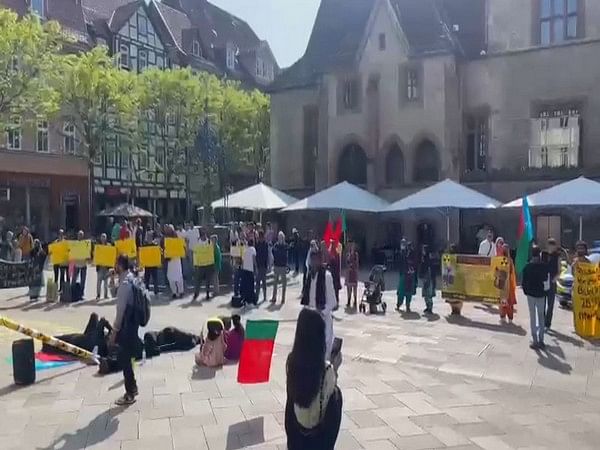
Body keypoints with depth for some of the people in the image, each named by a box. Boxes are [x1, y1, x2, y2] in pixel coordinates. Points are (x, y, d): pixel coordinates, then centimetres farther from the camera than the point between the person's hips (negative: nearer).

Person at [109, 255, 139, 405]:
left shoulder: (124, 284, -22)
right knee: (125, 357, 20)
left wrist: (114, 331, -15)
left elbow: (121, 310, -20)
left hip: (126, 326, -9)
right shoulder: (131, 279, 7)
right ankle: (132, 387, 32)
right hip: (132, 323, 9)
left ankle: (130, 394, 12)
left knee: (124, 359, 2)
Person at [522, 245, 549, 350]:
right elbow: (546, 279, 1)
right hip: (541, 294, 2)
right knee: (541, 317, 12)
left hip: (531, 294, -2)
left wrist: (525, 291, 6)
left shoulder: (528, 266, -10)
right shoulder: (544, 266, -6)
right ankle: (541, 341, 14)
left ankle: (535, 341, 2)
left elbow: (524, 281, -7)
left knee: (533, 317, 3)